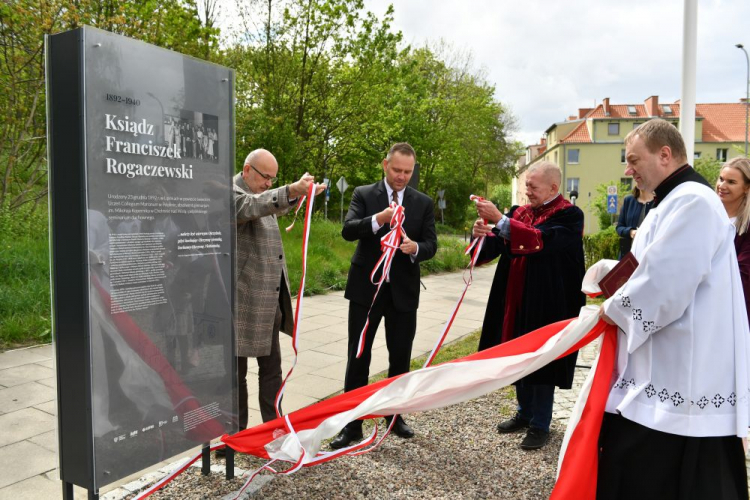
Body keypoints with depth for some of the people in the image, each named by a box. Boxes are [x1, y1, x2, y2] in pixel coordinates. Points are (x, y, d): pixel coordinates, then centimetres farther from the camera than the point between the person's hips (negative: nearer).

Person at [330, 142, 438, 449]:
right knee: (358, 356, 2)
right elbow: (348, 231, -13)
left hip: (403, 290, 2)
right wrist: (377, 220, -31)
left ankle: (394, 415, 30)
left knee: (400, 357, 12)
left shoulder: (423, 202, 6)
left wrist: (416, 248, -21)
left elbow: (431, 245, 2)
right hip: (366, 287, -2)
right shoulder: (363, 194, 1)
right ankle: (352, 423, 12)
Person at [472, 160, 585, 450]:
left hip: (546, 305, -6)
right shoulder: (520, 213, 9)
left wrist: (499, 221, -33)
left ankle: (540, 425, 18)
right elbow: (499, 245, 4)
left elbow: (540, 240, -28)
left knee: (542, 362, 3)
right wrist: (484, 234, -19)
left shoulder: (569, 216, -12)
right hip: (516, 300, 7)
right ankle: (525, 413, 34)